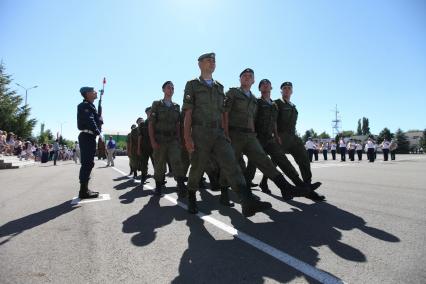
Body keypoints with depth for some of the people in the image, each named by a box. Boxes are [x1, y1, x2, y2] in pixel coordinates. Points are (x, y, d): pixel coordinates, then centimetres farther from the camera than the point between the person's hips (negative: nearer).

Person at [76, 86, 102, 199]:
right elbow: (90, 121, -20)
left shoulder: (90, 106, 22)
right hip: (87, 137, -10)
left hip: (89, 137, 10)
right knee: (87, 163, -10)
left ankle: (85, 189, 19)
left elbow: (96, 119, 18)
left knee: (88, 163, 12)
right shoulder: (85, 105, -9)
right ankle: (84, 191, -6)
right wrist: (99, 133, -19)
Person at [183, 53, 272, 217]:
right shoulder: (192, 85, 6)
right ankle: (191, 198, 28)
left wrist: (225, 133, 15)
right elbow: (187, 113, -2)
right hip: (199, 133, -3)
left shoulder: (219, 87, 20)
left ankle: (248, 203, -24)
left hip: (218, 134, 4)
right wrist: (187, 137, -13)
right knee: (197, 168, 2)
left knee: (231, 164, -13)